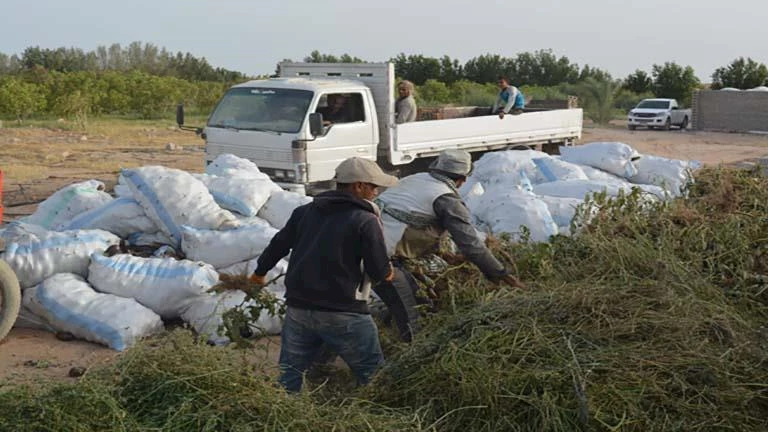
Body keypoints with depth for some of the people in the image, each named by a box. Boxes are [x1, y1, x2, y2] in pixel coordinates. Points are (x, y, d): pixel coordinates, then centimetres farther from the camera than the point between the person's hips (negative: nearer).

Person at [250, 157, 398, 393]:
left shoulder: (305, 212, 9)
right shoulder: (366, 221, -11)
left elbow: (278, 244, 18)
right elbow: (380, 272, -13)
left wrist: (260, 272, 35)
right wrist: (387, 272, 11)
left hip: (298, 308, 6)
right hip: (343, 313, -6)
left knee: (289, 373, 14)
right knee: (373, 373, 8)